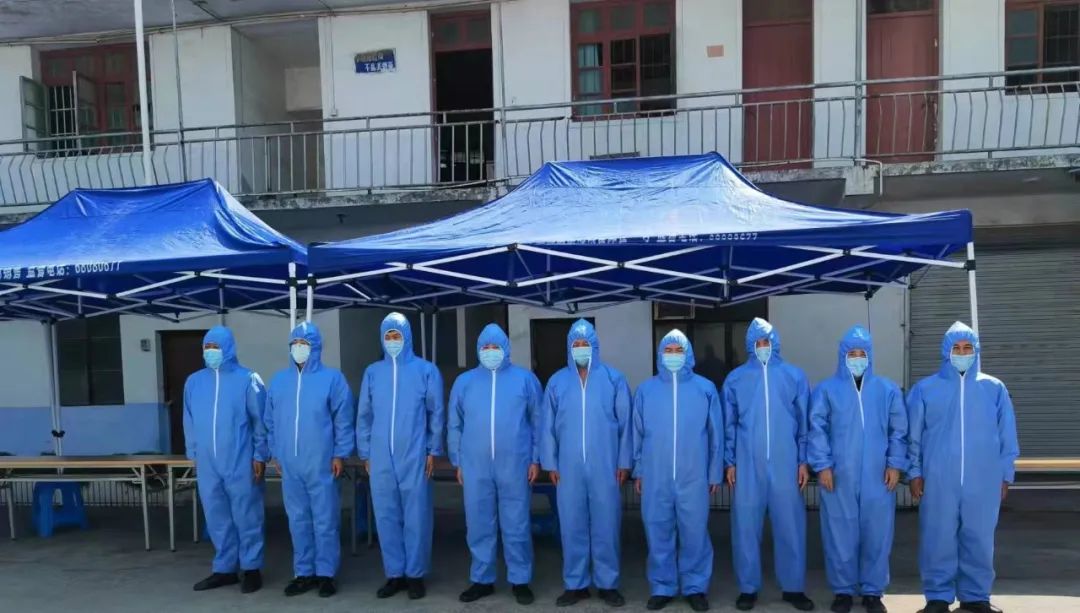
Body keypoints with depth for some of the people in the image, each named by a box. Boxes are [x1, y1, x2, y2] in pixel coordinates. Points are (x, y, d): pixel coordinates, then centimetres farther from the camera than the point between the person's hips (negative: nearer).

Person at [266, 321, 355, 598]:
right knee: (298, 521, 11)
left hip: (322, 464, -4)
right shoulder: (278, 381, 10)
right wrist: (276, 454, 11)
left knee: (325, 521, 2)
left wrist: (340, 454, -8)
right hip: (290, 465, 4)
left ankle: (326, 573, 14)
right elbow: (271, 421, 15)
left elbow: (343, 420, -4)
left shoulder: (332, 378, -3)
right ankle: (304, 572, 23)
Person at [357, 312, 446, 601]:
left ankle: (415, 574, 16)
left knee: (416, 517, 2)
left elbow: (436, 413, 2)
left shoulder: (426, 370, 0)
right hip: (380, 458, 3)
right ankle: (395, 574, 20)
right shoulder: (372, 373, 8)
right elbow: (364, 416, 11)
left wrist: (433, 451, -2)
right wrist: (365, 453, 8)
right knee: (386, 517, 7)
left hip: (415, 457, -3)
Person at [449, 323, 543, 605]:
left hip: (515, 465, -2)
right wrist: (458, 462, 9)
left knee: (516, 526, 5)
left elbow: (538, 421, 5)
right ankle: (482, 580, 23)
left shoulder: (525, 379, 3)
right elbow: (455, 425, 12)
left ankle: (520, 580, 18)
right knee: (479, 525, 9)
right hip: (475, 466, 2)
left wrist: (536, 459, 1)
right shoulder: (464, 381, 8)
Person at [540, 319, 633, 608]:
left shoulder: (614, 379, 1)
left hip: (605, 466, -1)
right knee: (572, 526, 7)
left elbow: (625, 423, 2)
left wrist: (624, 462, -1)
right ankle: (575, 584, 20)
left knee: (606, 525, 5)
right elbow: (549, 426, 8)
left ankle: (608, 584, 18)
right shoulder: (557, 381, 7)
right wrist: (550, 463, 4)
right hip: (569, 467, 2)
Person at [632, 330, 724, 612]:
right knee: (658, 532, 7)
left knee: (695, 532, 5)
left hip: (694, 476, -1)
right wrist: (638, 471, 8)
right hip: (655, 477, 1)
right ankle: (662, 588, 20)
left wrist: (716, 473, 5)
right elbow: (637, 434, 9)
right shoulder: (646, 390, 5)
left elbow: (716, 434, 5)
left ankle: (696, 587, 20)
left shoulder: (705, 388, 2)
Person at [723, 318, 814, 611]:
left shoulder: (795, 376, 5)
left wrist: (804, 461, 2)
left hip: (785, 464, 0)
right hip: (747, 465, 0)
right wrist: (730, 462, 3)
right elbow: (729, 424, 7)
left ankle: (793, 587, 21)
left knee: (790, 526, 6)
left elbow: (804, 421, 6)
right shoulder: (735, 378, 5)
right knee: (746, 526, 4)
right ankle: (748, 587, 17)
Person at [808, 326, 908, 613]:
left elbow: (898, 430, 9)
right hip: (838, 475, -1)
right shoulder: (827, 390, 4)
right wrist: (822, 465, -7)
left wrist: (895, 464, 0)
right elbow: (817, 429, 0)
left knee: (877, 535, 5)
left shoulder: (888, 390, 9)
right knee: (841, 534, 3)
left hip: (878, 476, 1)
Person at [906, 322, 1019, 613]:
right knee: (938, 540, 4)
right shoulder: (925, 389, 2)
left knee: (979, 540, 9)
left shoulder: (994, 388, 5)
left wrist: (1006, 474, 6)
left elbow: (1007, 435, 8)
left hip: (984, 480, 1)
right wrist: (914, 472, 2)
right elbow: (913, 434, 4)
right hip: (938, 480, -1)